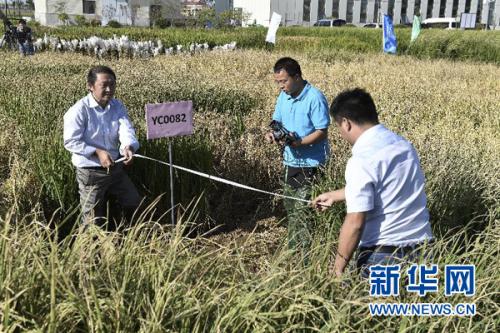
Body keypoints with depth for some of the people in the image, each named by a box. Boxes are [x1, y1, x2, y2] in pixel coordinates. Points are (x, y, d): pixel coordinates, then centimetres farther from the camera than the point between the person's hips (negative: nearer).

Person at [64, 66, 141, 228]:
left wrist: (128, 147, -37)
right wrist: (97, 152, -28)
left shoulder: (118, 107, 0)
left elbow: (126, 129, -15)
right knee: (93, 221, 7)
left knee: (136, 205, 19)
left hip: (115, 168, 6)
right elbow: (71, 142, -19)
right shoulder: (79, 110, -18)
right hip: (90, 172, -5)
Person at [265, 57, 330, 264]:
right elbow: (277, 121, 15)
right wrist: (272, 133, -8)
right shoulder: (284, 97, 6)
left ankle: (306, 257, 3)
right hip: (291, 161, 8)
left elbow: (322, 132, -18)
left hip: (310, 163, -8)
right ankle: (293, 250, 31)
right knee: (290, 207, 17)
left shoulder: (315, 98, -18)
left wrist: (299, 142, -31)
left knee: (302, 209, -7)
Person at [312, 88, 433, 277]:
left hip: (383, 255, -7)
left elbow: (355, 223, -21)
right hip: (421, 247, 7)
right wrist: (334, 195, 34)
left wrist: (338, 267, -10)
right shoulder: (403, 144, 6)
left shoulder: (362, 161, -19)